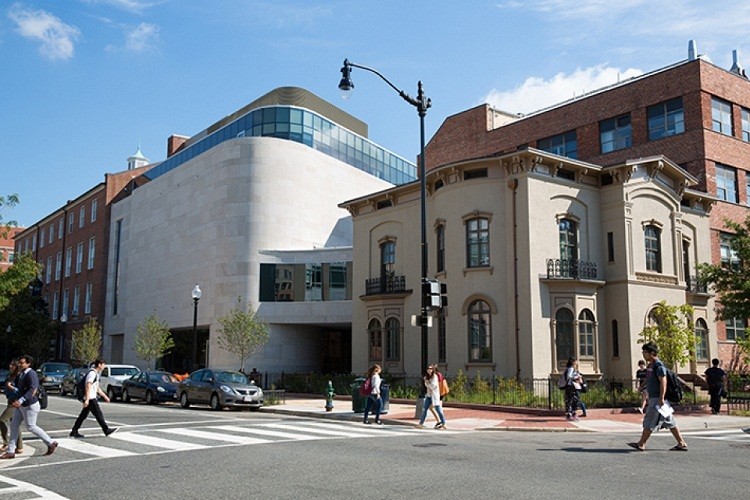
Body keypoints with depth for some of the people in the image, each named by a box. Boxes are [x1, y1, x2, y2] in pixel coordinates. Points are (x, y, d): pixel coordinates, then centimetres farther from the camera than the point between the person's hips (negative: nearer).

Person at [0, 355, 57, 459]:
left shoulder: (31, 374, -19)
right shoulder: (20, 374, 9)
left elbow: (33, 391, -27)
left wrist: (20, 400, -33)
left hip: (30, 405, -9)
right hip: (20, 405, 9)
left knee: (31, 427, -3)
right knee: (14, 425, 7)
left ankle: (51, 443, 9)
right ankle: (10, 451, 14)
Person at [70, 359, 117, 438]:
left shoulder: (96, 374, 18)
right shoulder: (92, 373, -14)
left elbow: (97, 388, 27)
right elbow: (88, 386, -23)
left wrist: (104, 396, 29)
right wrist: (87, 400, -29)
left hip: (90, 398, 10)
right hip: (90, 399, -10)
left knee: (83, 415, 10)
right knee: (98, 414, -4)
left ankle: (74, 432, 13)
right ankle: (106, 430, 0)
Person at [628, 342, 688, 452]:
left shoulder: (658, 365, -15)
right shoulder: (651, 365, 16)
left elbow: (663, 382, -21)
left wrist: (661, 399, -25)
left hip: (658, 399, -10)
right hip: (653, 398, 10)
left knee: (649, 422, -4)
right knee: (669, 422, 11)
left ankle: (641, 444, 1)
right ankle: (682, 444, 14)